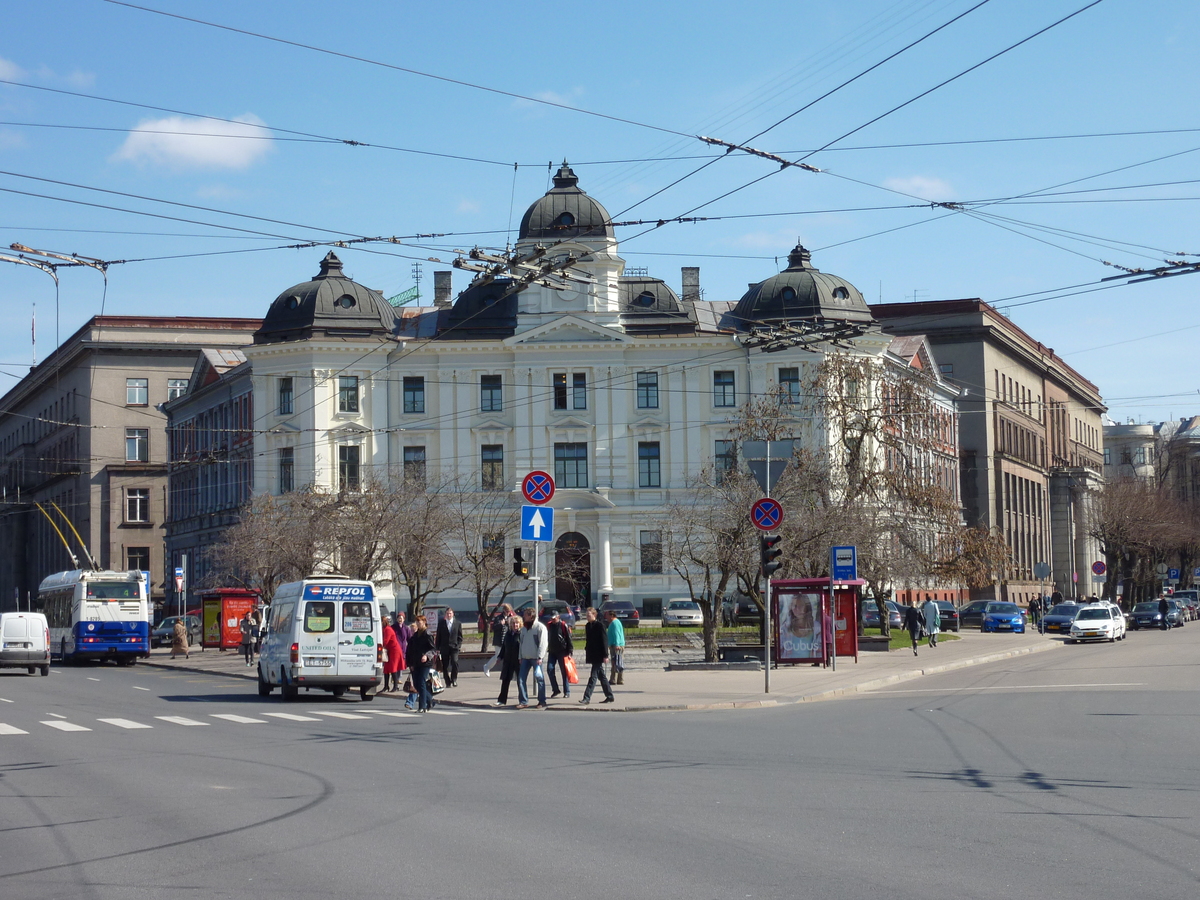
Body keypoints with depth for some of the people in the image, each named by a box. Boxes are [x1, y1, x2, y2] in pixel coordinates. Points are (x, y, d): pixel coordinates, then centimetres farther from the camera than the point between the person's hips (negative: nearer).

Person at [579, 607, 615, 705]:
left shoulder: (600, 625, -10)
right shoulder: (587, 626, 11)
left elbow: (604, 641, -12)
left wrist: (605, 655, -15)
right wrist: (586, 654, 17)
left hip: (598, 655, -8)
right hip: (591, 655, 8)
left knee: (593, 676, -10)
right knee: (601, 676, 13)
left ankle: (587, 698, -13)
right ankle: (610, 696, 21)